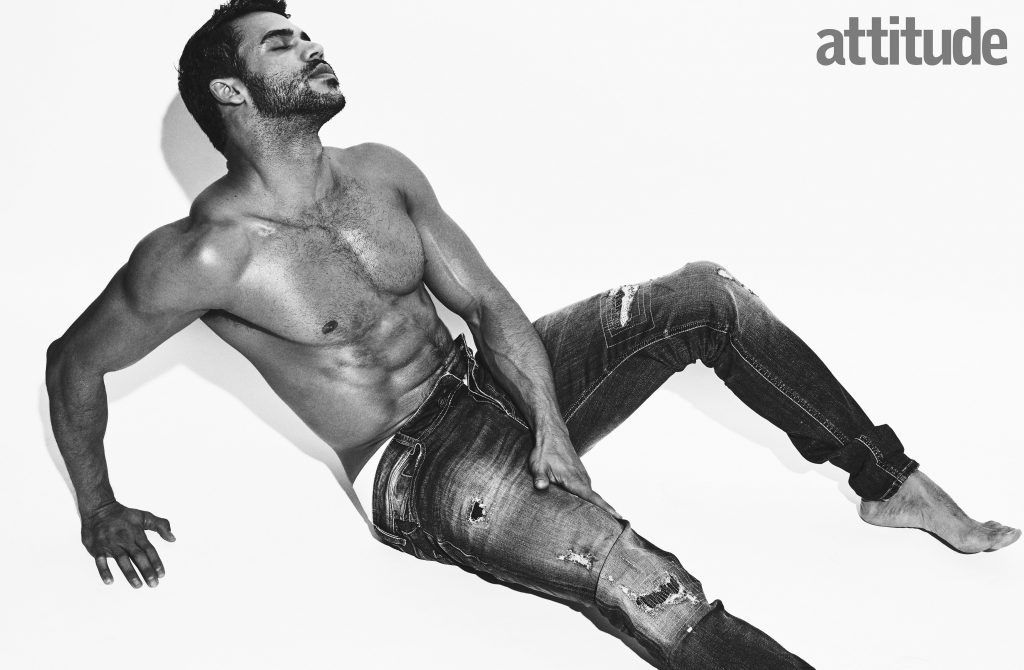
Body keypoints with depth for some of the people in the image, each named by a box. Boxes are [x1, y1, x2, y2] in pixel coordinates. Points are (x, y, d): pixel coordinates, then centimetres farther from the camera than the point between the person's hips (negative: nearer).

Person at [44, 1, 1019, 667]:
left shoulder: (381, 174, 2)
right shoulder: (202, 256, -18)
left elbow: (487, 303, 0)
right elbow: (72, 361, -5)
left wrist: (549, 424, -14)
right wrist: (98, 509, -1)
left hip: (484, 390, 7)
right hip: (418, 475, -7)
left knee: (707, 294, -4)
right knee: (633, 574, -33)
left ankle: (892, 487, 5)